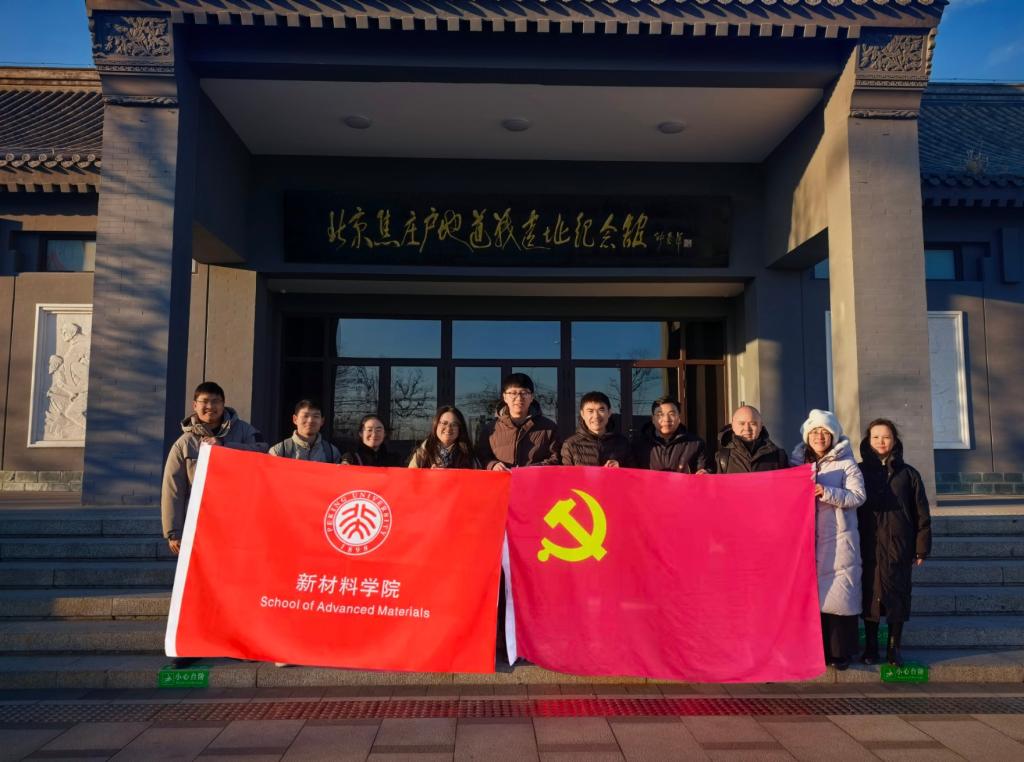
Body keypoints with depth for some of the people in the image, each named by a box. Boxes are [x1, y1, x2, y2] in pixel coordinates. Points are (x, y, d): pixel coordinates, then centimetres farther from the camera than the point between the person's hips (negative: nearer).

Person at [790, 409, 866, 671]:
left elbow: (858, 496, -8)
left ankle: (840, 651, 4)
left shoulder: (846, 464, 2)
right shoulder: (797, 463, 13)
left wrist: (827, 492, -19)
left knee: (837, 593, -5)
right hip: (806, 540, 3)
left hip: (838, 541, -3)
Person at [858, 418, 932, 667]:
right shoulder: (859, 472, 5)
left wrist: (921, 548, 1)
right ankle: (870, 648, 16)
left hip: (899, 547, 0)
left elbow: (921, 514, 5)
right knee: (870, 596, 4)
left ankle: (894, 649, 17)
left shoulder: (907, 473, 5)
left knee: (898, 596, 4)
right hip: (868, 547, 0)